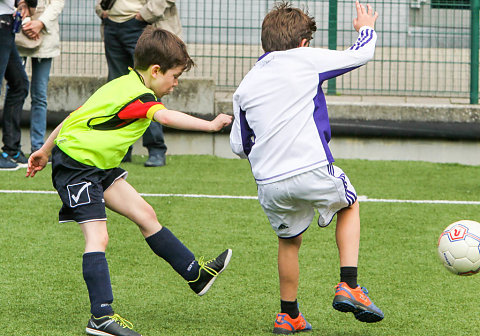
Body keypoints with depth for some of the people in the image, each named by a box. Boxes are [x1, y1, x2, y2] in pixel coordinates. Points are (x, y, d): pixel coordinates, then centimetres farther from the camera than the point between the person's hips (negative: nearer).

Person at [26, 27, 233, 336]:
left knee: (145, 214, 12)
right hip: (76, 164, -10)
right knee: (98, 236, -16)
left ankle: (196, 273, 20)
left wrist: (46, 150, 25)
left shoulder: (125, 85, 11)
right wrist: (210, 125, -45)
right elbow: (166, 117, -42)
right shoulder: (139, 96, -20)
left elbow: (80, 114, 18)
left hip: (98, 166, 10)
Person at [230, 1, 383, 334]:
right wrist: (367, 29, 33)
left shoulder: (245, 87, 13)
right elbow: (360, 55, 11)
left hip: (269, 182, 3)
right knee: (350, 204, 25)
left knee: (289, 241, 25)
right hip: (312, 170, -3)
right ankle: (349, 287, 13)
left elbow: (239, 146, 18)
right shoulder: (306, 59, 1)